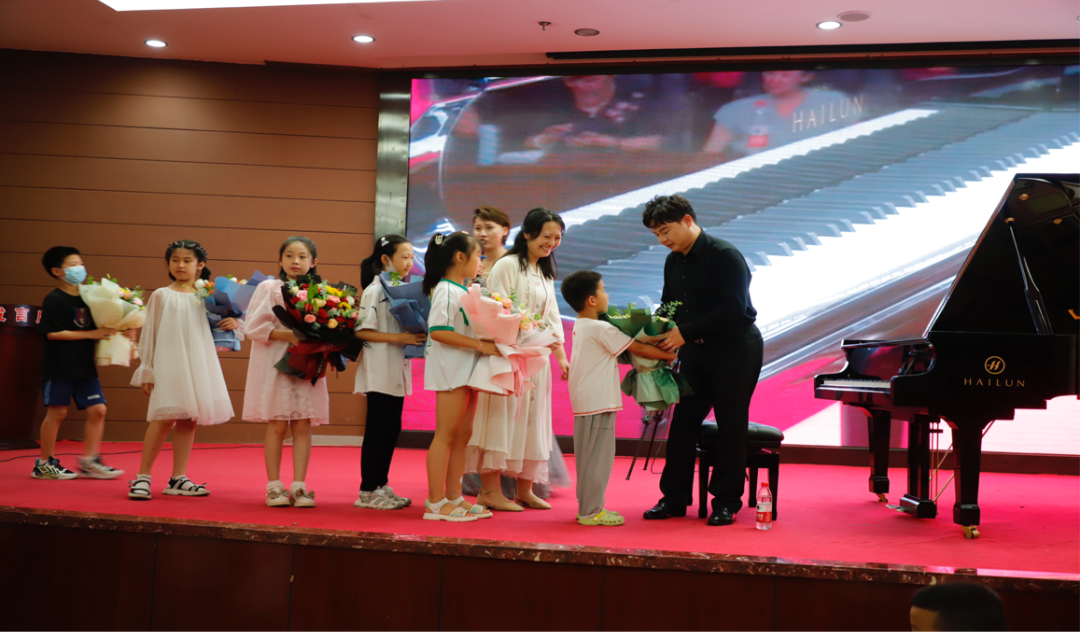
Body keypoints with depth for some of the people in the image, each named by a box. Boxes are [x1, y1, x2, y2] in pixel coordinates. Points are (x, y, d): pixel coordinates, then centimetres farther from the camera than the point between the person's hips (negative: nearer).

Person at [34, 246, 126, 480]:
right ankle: (44, 463, 13)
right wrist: (91, 334, -19)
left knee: (97, 410, 1)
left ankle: (90, 461, 10)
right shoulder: (53, 300, -9)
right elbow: (53, 333, -17)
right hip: (59, 365, -6)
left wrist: (110, 331, -3)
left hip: (85, 365, 6)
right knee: (57, 412, 0)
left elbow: (95, 327, 17)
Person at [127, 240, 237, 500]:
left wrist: (233, 325, -7)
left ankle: (179, 478, 14)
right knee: (165, 418, -9)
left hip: (199, 365, 3)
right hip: (168, 365, -3)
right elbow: (149, 334, 5)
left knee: (189, 419, 6)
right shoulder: (161, 296, 4)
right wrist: (146, 370, 2)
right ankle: (142, 477, 1)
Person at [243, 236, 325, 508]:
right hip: (276, 363, -2)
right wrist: (288, 335, -17)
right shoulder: (269, 288, 0)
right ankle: (274, 486, 9)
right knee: (277, 425, 0)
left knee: (303, 425, 1)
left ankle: (299, 486, 6)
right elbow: (255, 327, -7)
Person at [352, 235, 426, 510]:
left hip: (397, 370, 8)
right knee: (377, 430, -3)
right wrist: (398, 338, -22)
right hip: (380, 371, -8)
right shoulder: (375, 291, -10)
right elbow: (361, 331, -17)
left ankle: (381, 486, 19)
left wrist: (415, 337, 2)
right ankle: (368, 490, 5)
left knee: (392, 428, 11)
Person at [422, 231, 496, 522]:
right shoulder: (446, 290, -13)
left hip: (467, 369, 9)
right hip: (450, 370, -9)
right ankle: (435, 502, 1)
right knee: (446, 434, -5)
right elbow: (438, 331, -24)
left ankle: (454, 496, 19)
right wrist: (480, 344, -23)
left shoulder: (466, 291, 17)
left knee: (463, 434, 11)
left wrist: (489, 342, 7)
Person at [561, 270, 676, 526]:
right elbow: (639, 349, -11)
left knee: (588, 456, 15)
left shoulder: (580, 326, 13)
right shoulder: (602, 329, -15)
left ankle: (587, 507, 23)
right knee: (598, 457, -3)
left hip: (584, 402, 9)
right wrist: (668, 355, 1)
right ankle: (591, 512, 2)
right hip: (599, 403, -9)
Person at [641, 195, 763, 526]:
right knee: (682, 422, 5)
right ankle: (674, 498, 15)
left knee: (731, 426, 0)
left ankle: (726, 502, 11)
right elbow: (669, 306, 16)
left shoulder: (725, 255, -16)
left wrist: (685, 332, -25)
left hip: (735, 349, -7)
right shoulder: (673, 263, 8)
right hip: (695, 351, 7)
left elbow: (733, 309, -23)